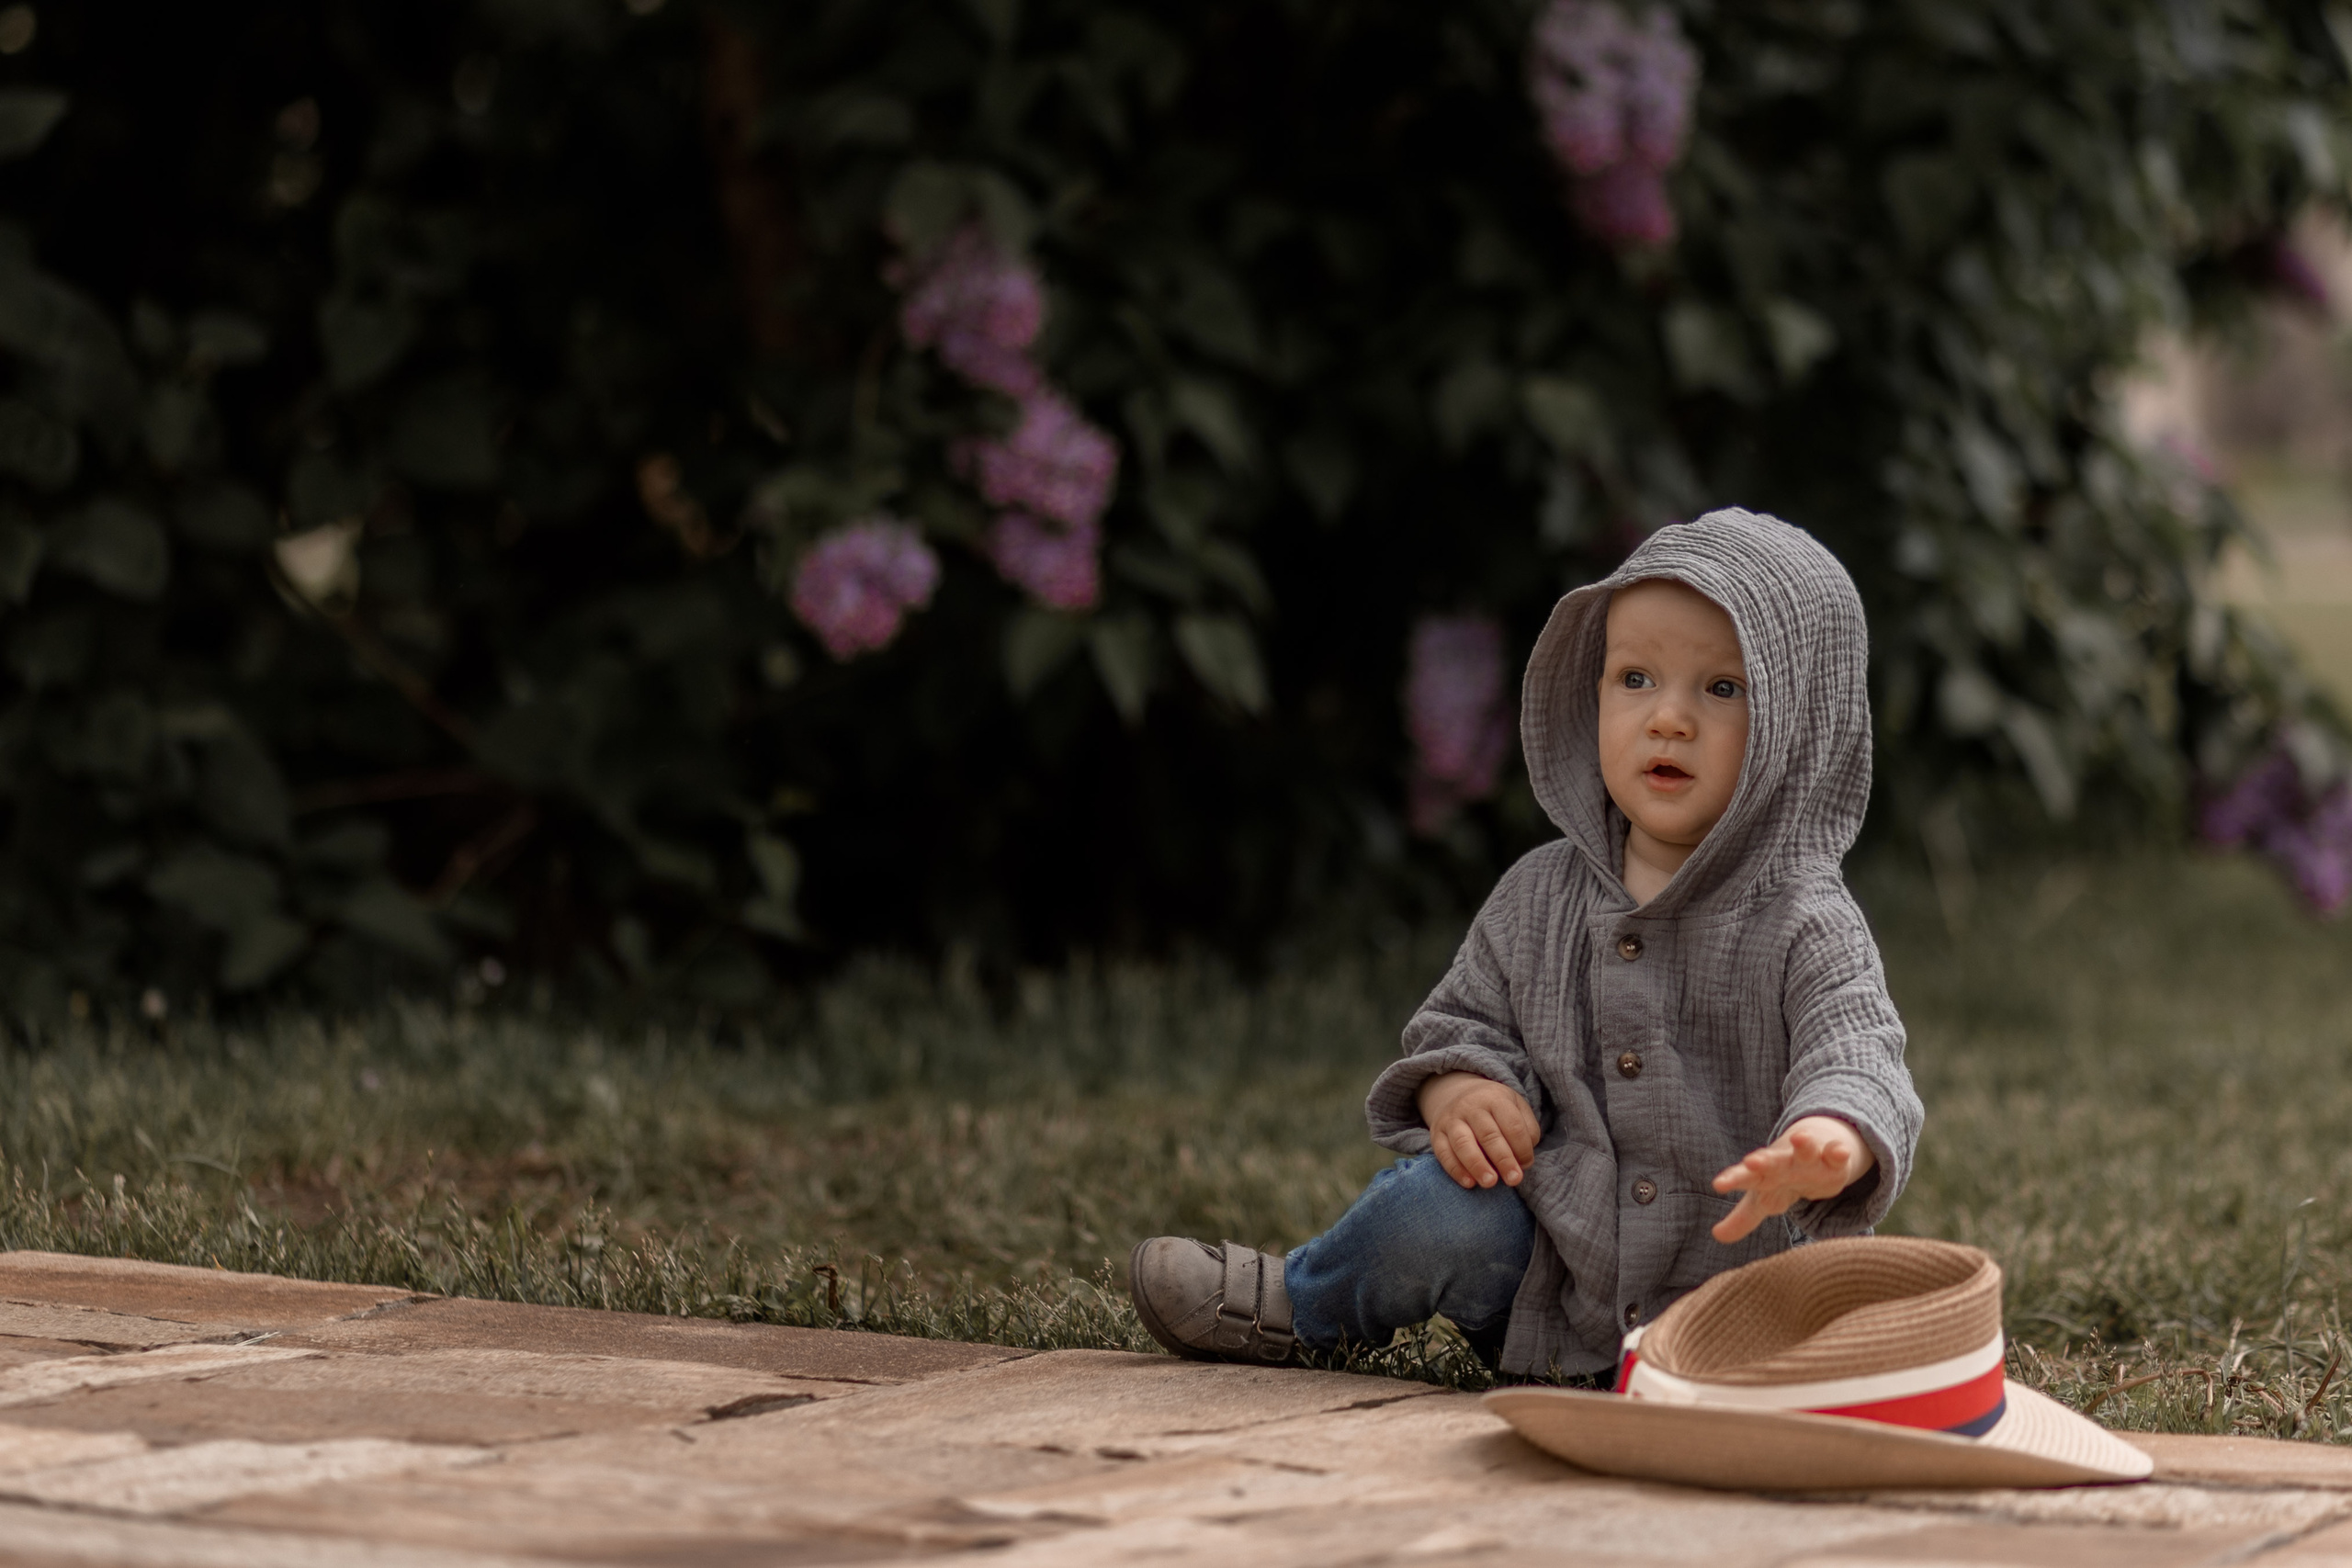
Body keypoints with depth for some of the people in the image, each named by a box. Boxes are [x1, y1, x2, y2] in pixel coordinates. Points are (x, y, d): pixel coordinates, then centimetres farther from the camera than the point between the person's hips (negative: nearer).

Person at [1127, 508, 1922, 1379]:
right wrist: (1459, 1087, -12)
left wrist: (1826, 1145, -50)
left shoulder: (1802, 926, -12)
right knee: (1440, 1205, -28)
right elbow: (1465, 1020, 14)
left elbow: (1857, 1061, -25)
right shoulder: (1540, 899, 4)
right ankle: (1298, 1308, 7)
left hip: (1734, 1296, 0)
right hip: (1551, 1272, 1)